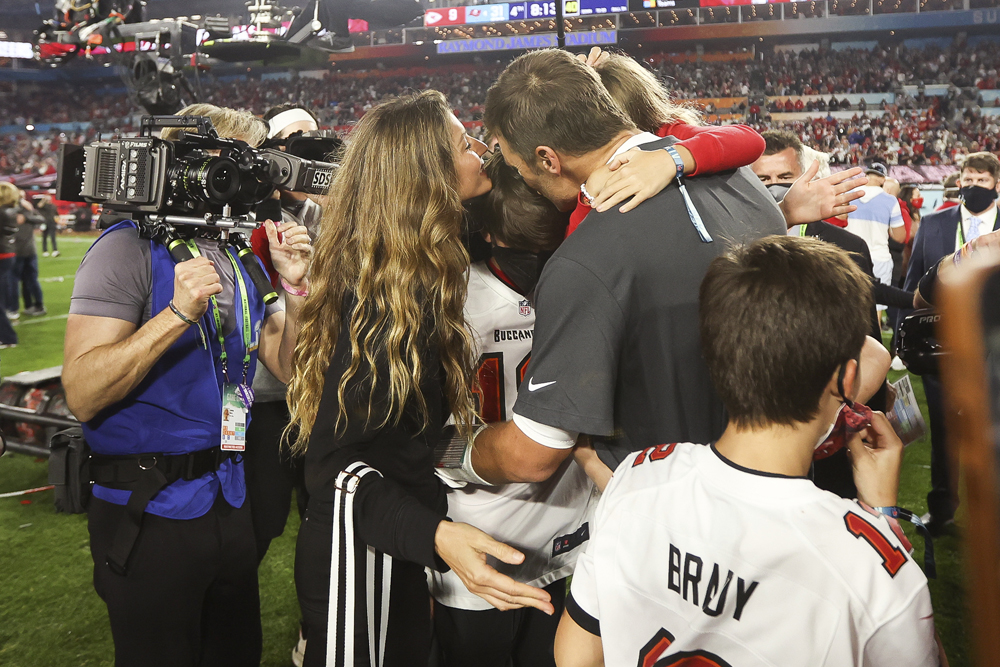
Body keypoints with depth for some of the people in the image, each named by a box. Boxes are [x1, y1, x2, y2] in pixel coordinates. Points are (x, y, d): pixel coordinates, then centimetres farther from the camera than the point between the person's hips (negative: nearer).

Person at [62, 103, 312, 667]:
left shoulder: (241, 258, 9)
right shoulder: (131, 247, -12)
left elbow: (289, 367, 8)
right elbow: (82, 395, -21)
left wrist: (296, 286, -6)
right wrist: (178, 313, -29)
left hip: (229, 503, 7)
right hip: (150, 510, -6)